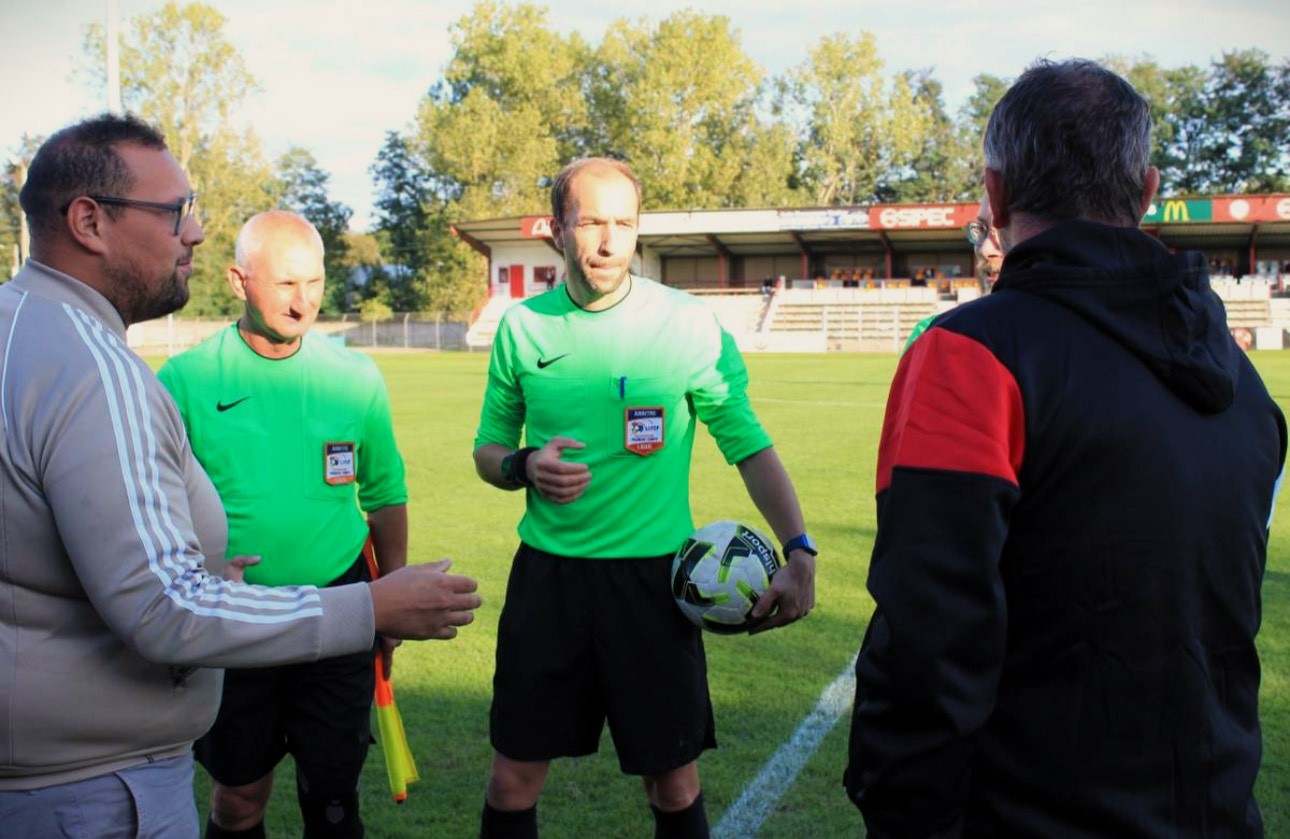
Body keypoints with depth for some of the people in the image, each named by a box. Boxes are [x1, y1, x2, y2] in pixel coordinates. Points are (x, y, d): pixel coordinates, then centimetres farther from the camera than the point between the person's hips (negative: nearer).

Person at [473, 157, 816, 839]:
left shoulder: (689, 324, -6)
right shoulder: (522, 327, 2)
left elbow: (748, 443, -3)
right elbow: (487, 451, 11)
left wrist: (799, 552, -14)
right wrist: (525, 467, -12)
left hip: (653, 577, -2)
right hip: (546, 575, 2)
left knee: (673, 781, 9)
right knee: (513, 776, 10)